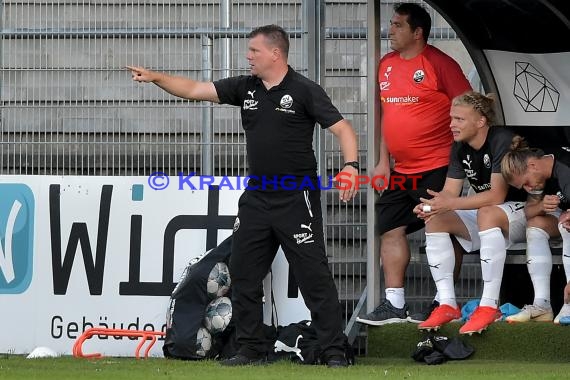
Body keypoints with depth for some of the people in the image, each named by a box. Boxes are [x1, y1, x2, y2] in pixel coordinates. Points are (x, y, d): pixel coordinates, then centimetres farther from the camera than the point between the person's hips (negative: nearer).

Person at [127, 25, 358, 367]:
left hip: (297, 198, -7)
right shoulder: (245, 88, 8)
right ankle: (253, 349, 17)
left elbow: (343, 129, -12)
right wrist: (155, 77, 1)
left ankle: (334, 351, -3)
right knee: (243, 275, 8)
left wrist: (351, 165, -27)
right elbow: (195, 90, 9)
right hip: (257, 197, 7)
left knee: (315, 276, -7)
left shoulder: (305, 91, -8)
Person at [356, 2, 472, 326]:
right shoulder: (387, 65, 11)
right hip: (401, 170, 8)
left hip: (437, 166, -8)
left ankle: (443, 303, 5)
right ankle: (394, 305, 9)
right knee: (391, 230, 5)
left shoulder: (439, 63, -10)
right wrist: (384, 161, 16)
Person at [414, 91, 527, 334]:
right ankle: (447, 304, -18)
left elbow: (496, 196, -27)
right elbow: (450, 192, 0)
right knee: (435, 221, -12)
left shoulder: (502, 141, -21)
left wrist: (451, 203, -31)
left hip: (522, 212, -8)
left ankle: (490, 305, -40)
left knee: (487, 214, -39)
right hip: (486, 218, 8)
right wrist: (431, 206, -23)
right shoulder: (460, 148, 4)